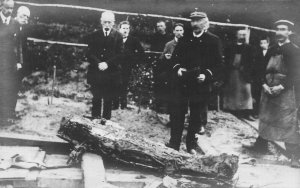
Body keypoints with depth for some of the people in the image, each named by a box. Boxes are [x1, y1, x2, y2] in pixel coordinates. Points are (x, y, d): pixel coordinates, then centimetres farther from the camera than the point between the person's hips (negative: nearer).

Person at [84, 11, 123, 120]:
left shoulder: (118, 36, 4)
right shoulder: (94, 36, 8)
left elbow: (119, 55, -3)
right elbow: (89, 53, 2)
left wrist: (107, 64, -14)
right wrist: (98, 64, -13)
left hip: (111, 73, -1)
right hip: (95, 72, 1)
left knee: (108, 99, 2)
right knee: (96, 98, 4)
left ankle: (106, 120, 11)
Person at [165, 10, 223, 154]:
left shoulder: (214, 40, 1)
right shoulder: (184, 39, 11)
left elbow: (218, 63, -2)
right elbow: (175, 57, 14)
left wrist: (206, 75, -16)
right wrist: (177, 68, -6)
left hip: (200, 85, -2)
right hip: (182, 83, 2)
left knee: (196, 116, 7)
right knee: (178, 113, 5)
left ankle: (192, 144, 21)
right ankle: (174, 143, 14)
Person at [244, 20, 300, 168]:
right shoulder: (272, 50, 13)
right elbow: (264, 68, 13)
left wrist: (281, 86, -18)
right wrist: (264, 84, -3)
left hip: (286, 91, -6)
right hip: (268, 90, 6)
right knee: (265, 118, 15)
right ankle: (261, 145, 30)